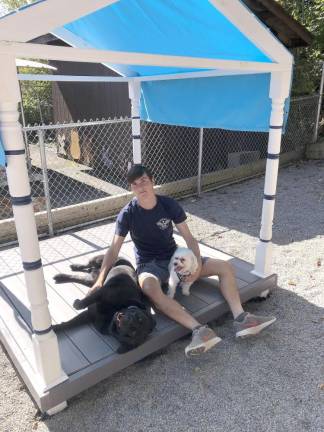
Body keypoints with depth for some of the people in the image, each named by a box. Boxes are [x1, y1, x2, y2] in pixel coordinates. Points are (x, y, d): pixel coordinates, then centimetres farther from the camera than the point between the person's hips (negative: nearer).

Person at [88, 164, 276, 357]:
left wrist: (198, 265, -19)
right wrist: (101, 279, -23)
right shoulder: (127, 214, -11)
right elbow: (114, 250, -10)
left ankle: (240, 319, -18)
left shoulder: (169, 204, -6)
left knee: (225, 267, -11)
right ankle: (200, 330, -49)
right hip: (149, 264, -3)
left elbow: (189, 238, -3)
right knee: (150, 288, -41)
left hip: (174, 258, 4)